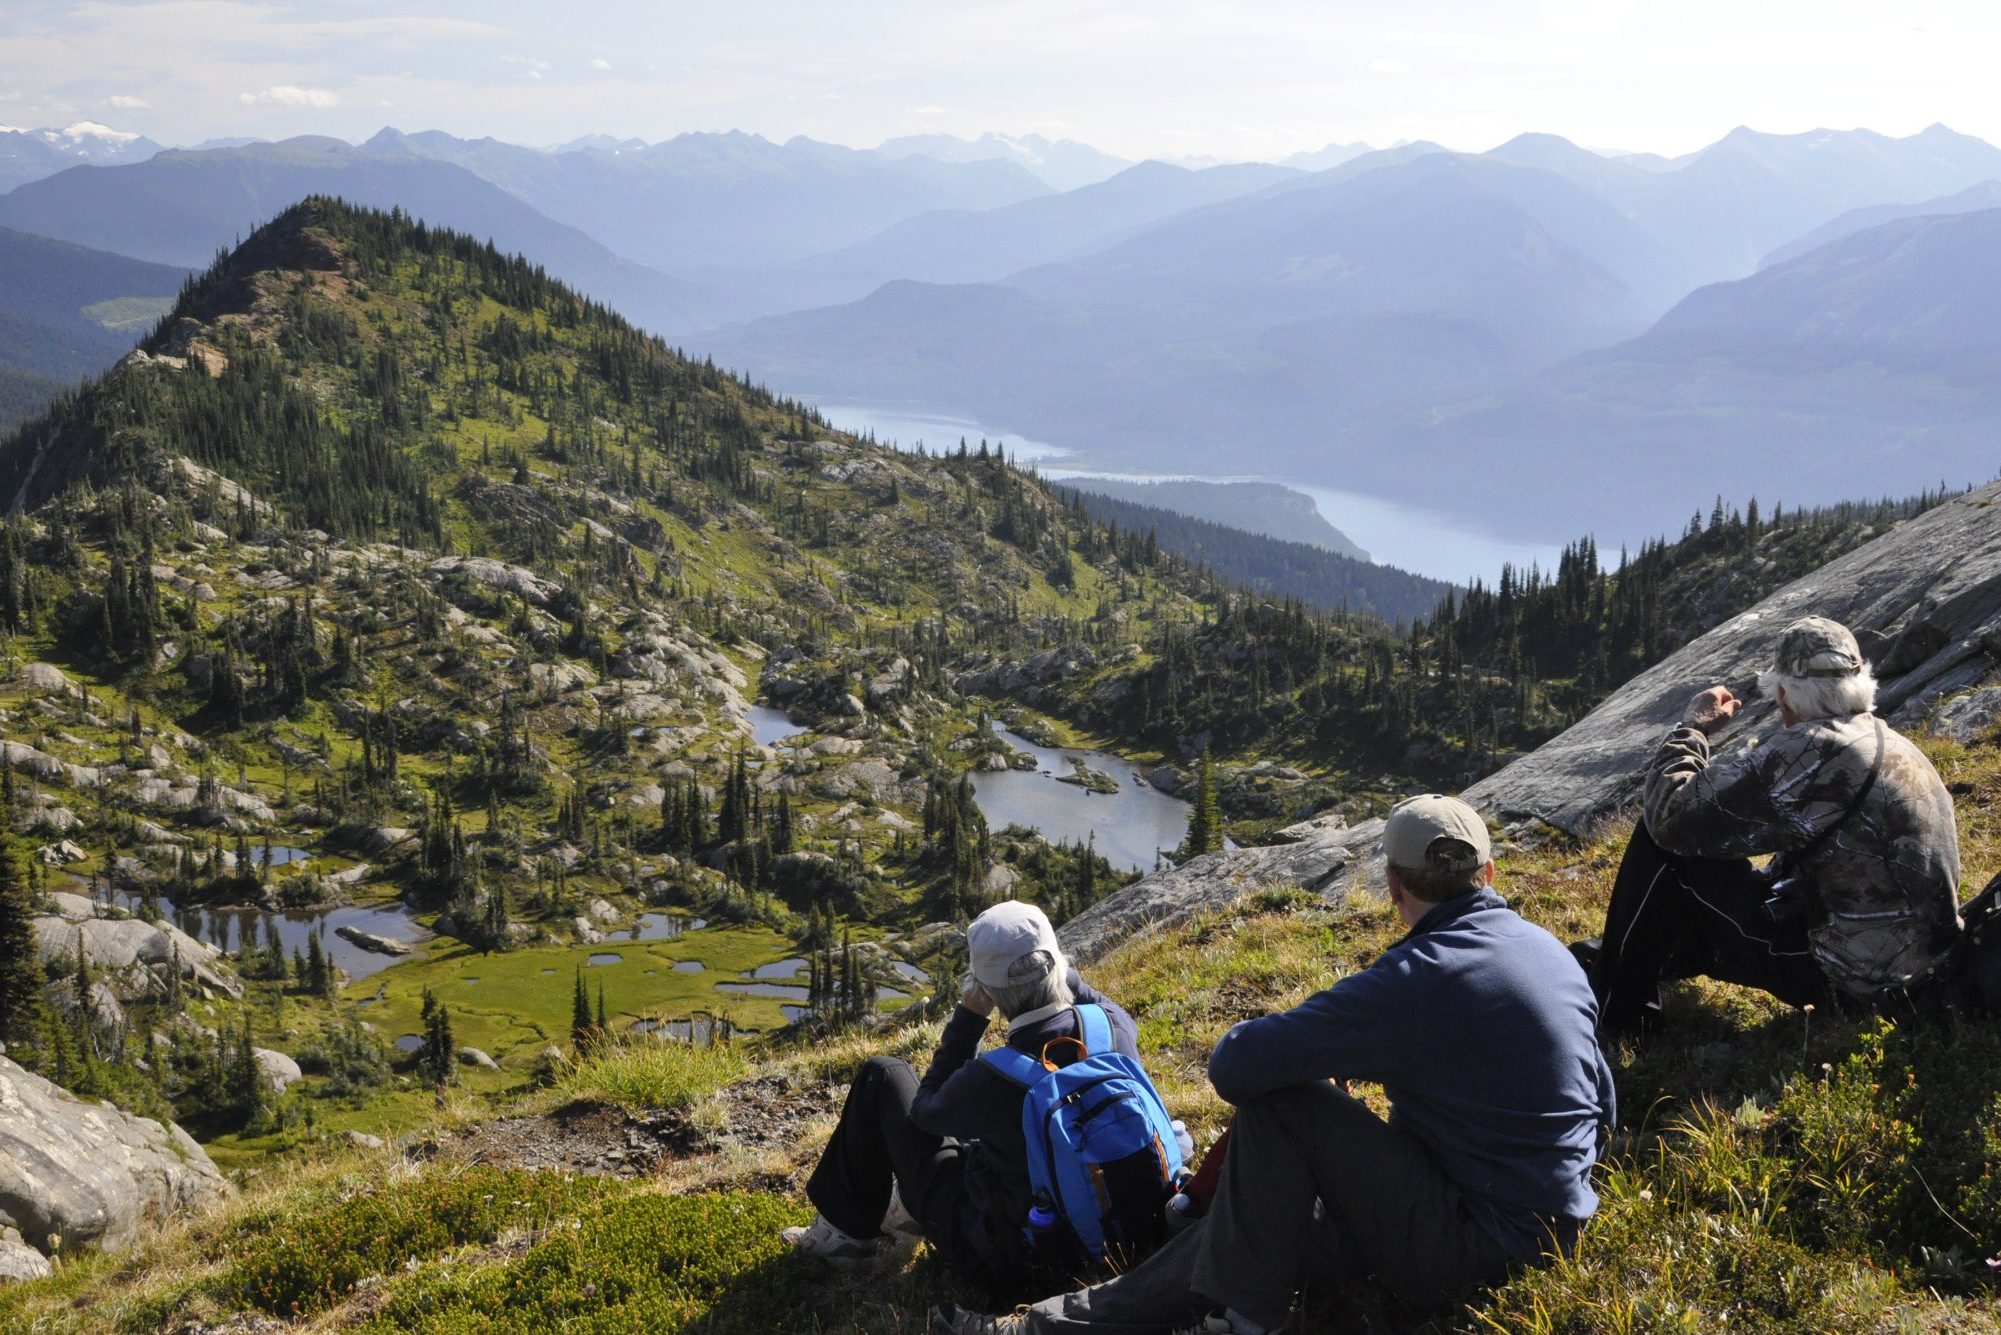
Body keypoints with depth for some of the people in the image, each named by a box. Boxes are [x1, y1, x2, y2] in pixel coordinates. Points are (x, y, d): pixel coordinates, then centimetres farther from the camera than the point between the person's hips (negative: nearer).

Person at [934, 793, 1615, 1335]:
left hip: (1466, 1251, -9)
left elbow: (1233, 1065, -21)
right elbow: (1601, 1101, 16)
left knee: (1277, 1097, -7)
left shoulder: (1412, 979, -22)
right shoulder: (1553, 951, 3)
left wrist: (1318, 1060, 2)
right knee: (1248, 1222, 10)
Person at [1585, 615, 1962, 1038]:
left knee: (1663, 841, -5)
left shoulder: (1811, 751, -21)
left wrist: (1692, 727, -4)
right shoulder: (1896, 746, 9)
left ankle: (1615, 1011, 6)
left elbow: (1671, 814, -20)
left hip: (1849, 980, -10)